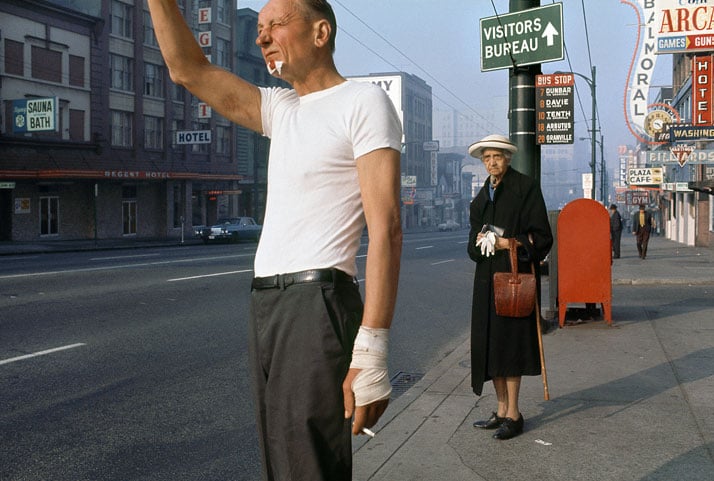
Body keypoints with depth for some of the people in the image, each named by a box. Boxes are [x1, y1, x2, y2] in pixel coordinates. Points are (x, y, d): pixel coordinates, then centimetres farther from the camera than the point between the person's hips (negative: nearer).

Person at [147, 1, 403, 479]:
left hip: (317, 304, -8)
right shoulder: (281, 109, 16)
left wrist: (371, 351, -24)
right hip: (265, 303, 8)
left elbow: (386, 228, -17)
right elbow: (189, 70, 18)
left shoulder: (363, 102, -8)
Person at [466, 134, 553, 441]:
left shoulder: (526, 188, -3)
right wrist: (481, 239, -4)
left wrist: (506, 243, -18)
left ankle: (514, 414, 1)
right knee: (489, 343, 7)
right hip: (487, 277, 7)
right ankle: (502, 410, 16)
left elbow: (541, 237, -8)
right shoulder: (482, 196, 17)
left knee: (510, 343, -6)